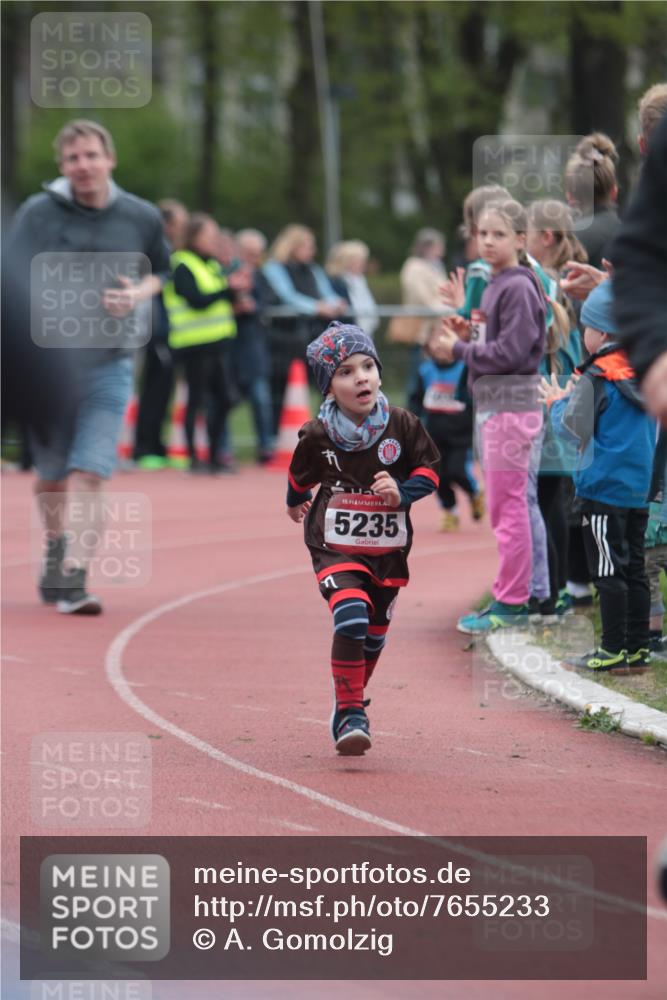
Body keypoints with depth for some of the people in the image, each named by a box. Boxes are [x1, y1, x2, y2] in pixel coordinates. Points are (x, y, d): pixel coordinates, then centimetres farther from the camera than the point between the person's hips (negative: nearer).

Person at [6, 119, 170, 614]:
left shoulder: (142, 218, 3)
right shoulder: (38, 213, -4)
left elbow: (161, 271, 21)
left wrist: (140, 294, -2)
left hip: (108, 363, 0)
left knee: (90, 472, -14)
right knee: (52, 474, 14)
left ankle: (73, 576, -18)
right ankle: (55, 549, 41)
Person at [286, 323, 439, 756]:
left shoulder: (402, 425, -12)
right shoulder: (318, 436, -12)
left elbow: (429, 469, 1)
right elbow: (300, 476, 10)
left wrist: (402, 493, -18)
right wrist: (296, 504, 29)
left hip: (388, 549, 3)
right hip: (335, 546, -3)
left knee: (374, 636, 14)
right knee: (351, 618, -24)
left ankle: (347, 709, 37)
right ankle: (351, 714, -16)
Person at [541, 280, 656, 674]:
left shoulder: (596, 378, -14)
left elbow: (572, 428, -13)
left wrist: (559, 403, 9)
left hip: (602, 489, -7)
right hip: (639, 489, 7)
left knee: (608, 571, -3)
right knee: (635, 569, 11)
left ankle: (614, 651, -1)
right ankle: (638, 649, 13)